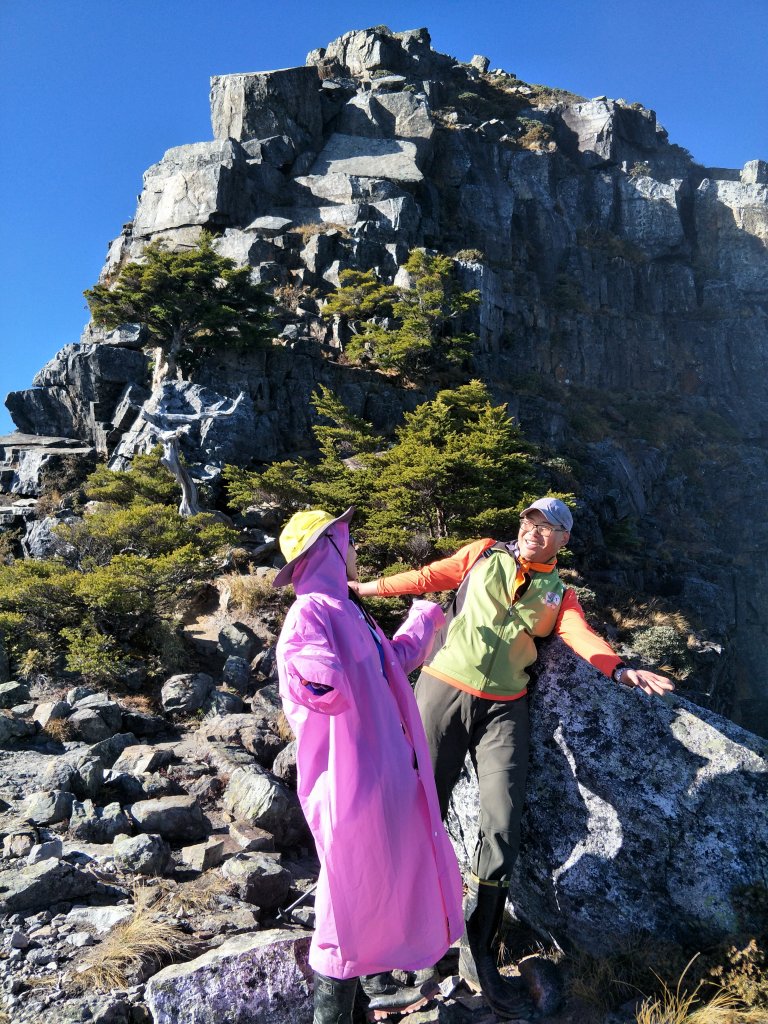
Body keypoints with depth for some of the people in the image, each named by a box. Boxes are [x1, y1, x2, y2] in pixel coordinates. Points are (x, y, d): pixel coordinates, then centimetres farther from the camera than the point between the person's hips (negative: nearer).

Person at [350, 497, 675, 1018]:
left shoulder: (560, 595, 12)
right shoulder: (485, 554, 10)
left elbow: (583, 637, -5)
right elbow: (428, 577, 14)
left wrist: (620, 669, -25)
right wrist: (367, 587, 14)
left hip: (504, 709, 1)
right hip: (443, 690, -1)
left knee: (502, 827, -4)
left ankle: (478, 956, 9)